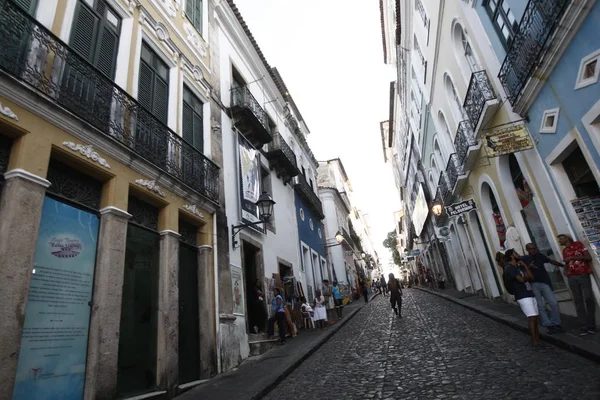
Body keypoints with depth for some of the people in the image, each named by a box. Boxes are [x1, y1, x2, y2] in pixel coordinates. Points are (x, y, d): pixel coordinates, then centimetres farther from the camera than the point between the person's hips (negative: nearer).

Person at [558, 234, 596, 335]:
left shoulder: (578, 244, 6)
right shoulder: (564, 251, 19)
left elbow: (589, 258, -3)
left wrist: (573, 257, -10)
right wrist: (565, 270, 3)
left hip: (583, 275, -4)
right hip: (571, 277, 4)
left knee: (588, 299, -6)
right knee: (578, 301, -2)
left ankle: (591, 325, 2)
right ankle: (584, 327, -2)